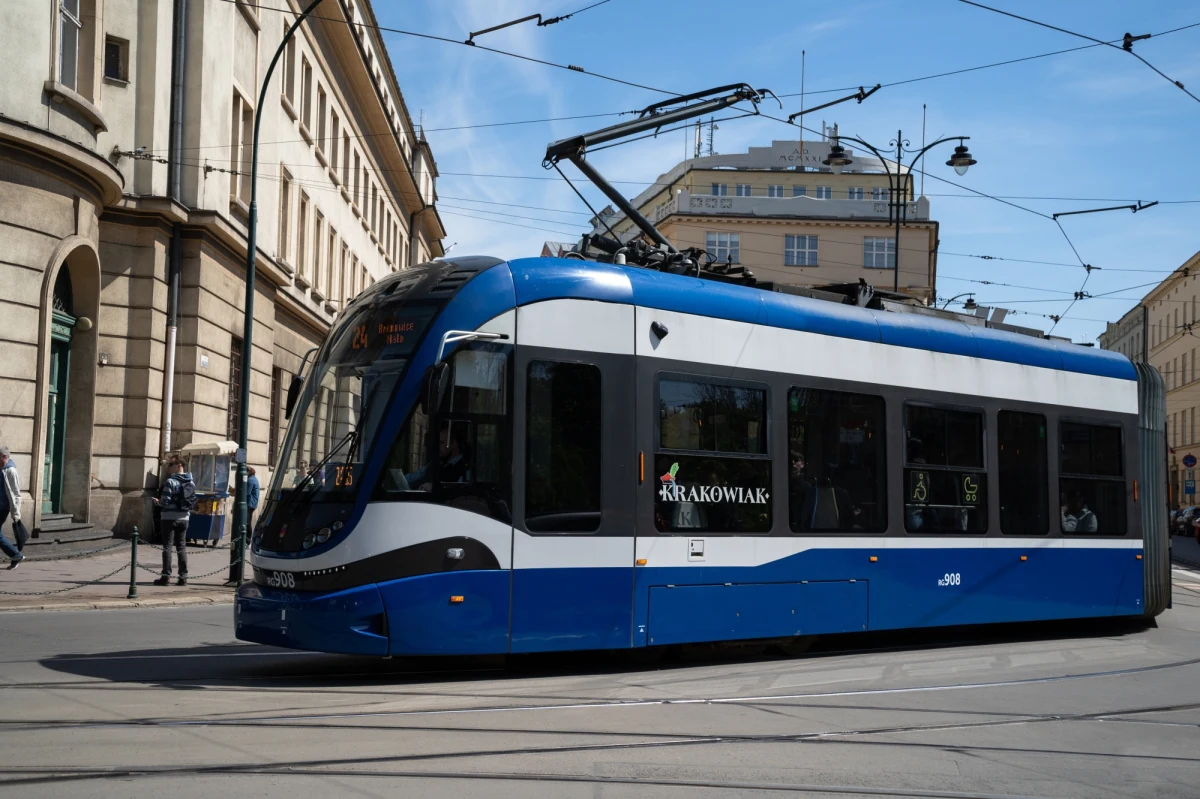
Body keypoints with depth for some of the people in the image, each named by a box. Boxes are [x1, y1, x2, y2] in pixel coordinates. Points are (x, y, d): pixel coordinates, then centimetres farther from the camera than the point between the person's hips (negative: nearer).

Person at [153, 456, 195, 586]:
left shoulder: (170, 482, -14)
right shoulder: (191, 482, 6)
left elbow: (165, 501, -17)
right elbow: (193, 500, 8)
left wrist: (157, 502, 2)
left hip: (170, 518, -6)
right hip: (184, 518, 6)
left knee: (167, 547, 0)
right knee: (182, 547, 10)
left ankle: (166, 576, -1)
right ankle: (183, 576, 8)